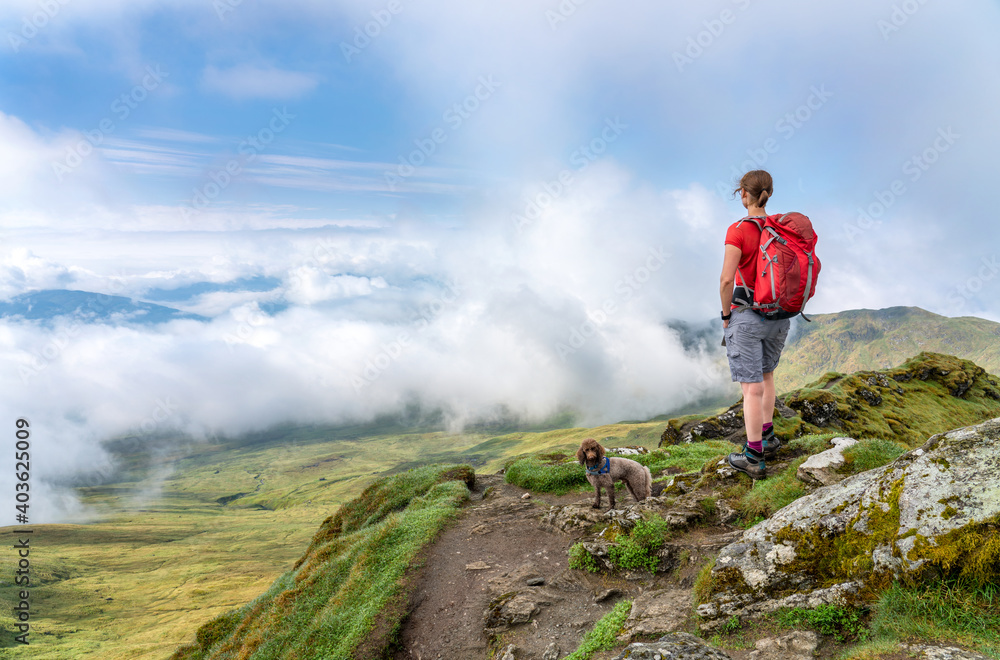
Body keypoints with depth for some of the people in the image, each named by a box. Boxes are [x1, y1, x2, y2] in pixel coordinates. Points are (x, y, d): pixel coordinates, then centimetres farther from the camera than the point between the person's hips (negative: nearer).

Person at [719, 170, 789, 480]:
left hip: (746, 317, -6)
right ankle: (767, 436, 36)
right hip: (779, 316, 6)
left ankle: (753, 458, 6)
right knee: (766, 374, 26)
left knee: (752, 387, -1)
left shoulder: (738, 230, -17)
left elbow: (727, 280, -23)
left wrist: (726, 314, -8)